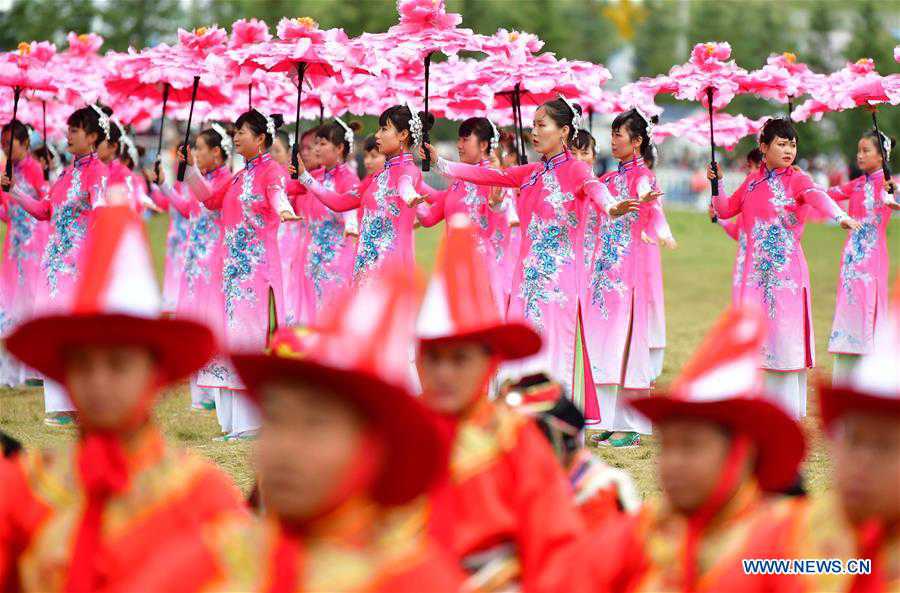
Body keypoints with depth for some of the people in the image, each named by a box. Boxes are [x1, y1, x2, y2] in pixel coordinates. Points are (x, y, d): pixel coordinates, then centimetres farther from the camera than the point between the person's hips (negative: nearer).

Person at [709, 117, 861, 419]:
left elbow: (816, 196, -26)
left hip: (787, 270, -5)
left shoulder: (796, 179, -4)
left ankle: (789, 415, 2)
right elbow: (725, 210, 23)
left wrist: (840, 216, -44)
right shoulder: (753, 181, 12)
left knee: (786, 335, -5)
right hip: (756, 270, 5)